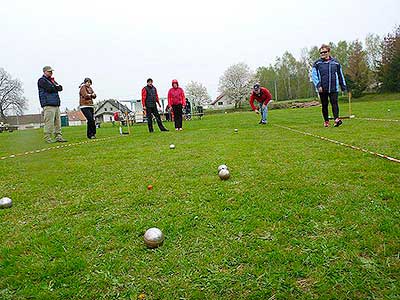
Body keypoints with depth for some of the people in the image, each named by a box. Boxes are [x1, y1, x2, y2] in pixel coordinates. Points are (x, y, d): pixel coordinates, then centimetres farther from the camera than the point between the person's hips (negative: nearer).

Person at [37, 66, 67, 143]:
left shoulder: (52, 80, 25)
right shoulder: (42, 80, 1)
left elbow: (60, 88, 13)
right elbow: (50, 89, -13)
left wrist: (55, 87, -5)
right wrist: (56, 87, 4)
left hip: (56, 104, 8)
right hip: (48, 104, -8)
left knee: (58, 122, 5)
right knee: (49, 122, -11)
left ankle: (59, 137, 8)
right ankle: (47, 138, -9)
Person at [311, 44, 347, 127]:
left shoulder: (335, 63, 10)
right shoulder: (317, 64, 4)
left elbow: (340, 75, 16)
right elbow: (313, 75, -2)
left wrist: (343, 87, 14)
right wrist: (318, 85, -14)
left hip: (334, 88, 1)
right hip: (322, 89, 0)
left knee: (334, 103, -10)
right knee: (324, 105, 6)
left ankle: (336, 119, -16)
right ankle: (326, 121, 14)